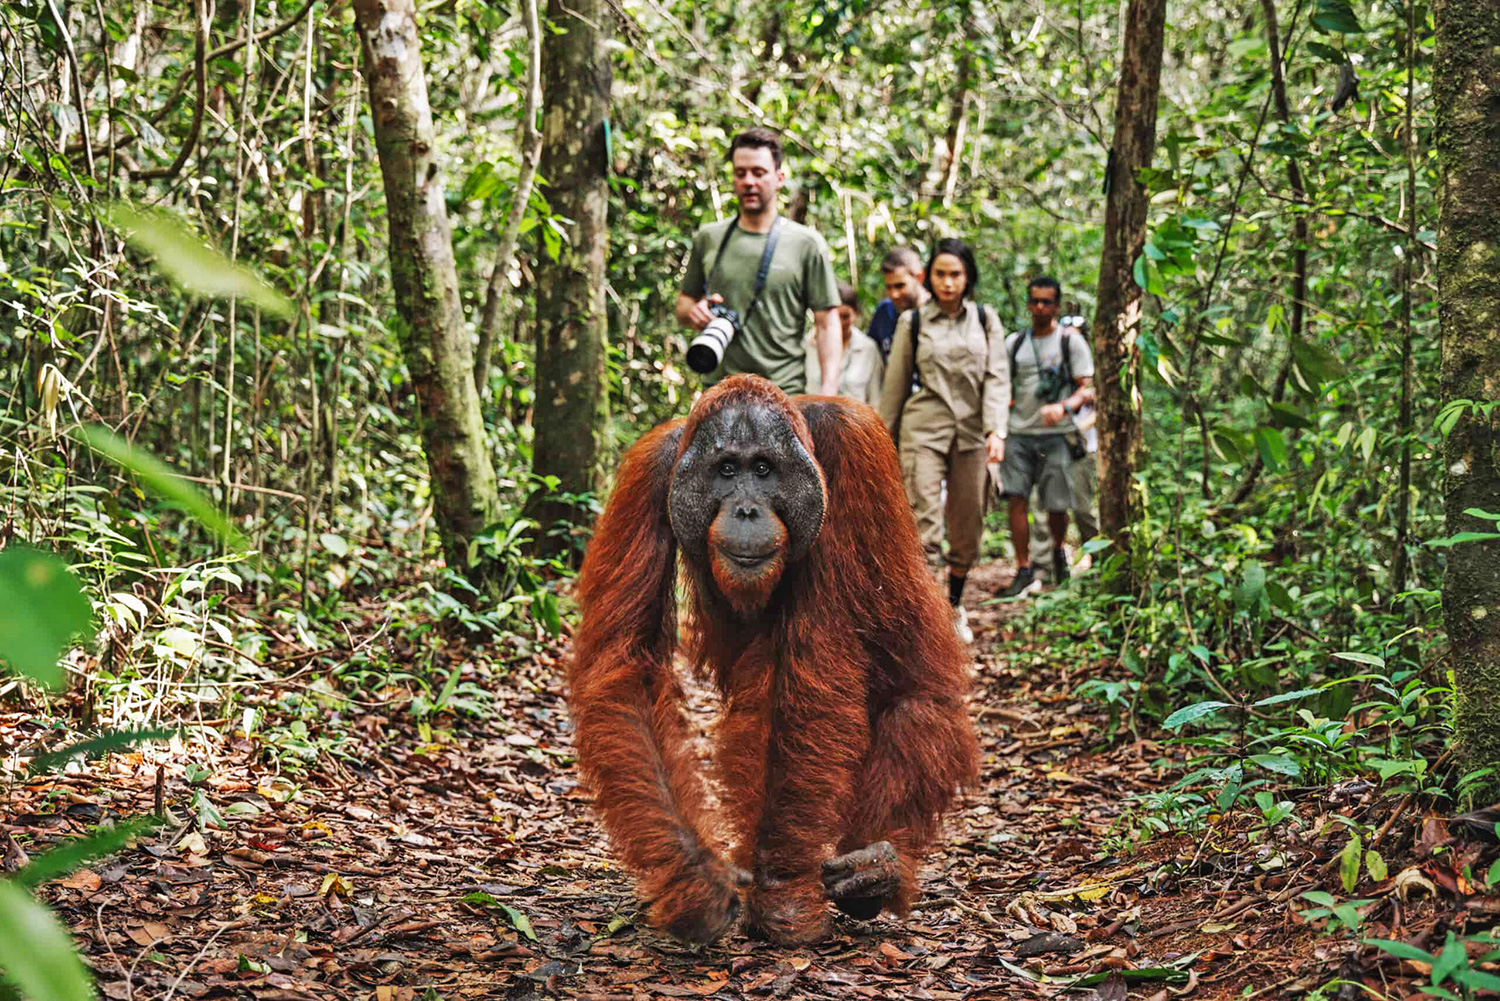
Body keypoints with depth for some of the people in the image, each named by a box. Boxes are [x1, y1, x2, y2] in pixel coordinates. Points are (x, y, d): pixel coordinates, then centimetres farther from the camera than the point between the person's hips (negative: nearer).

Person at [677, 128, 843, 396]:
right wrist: (693, 312, -2)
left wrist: (828, 389, -12)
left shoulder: (807, 244, 2)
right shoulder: (708, 239, 13)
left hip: (784, 395, -3)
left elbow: (827, 323, -1)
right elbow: (683, 302, 23)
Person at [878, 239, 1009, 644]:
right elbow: (896, 383, 9)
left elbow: (997, 378, 2)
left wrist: (996, 430, -11)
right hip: (922, 432, -2)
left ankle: (954, 607, 26)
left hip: (971, 434, 2)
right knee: (923, 523, -13)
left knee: (967, 527, 8)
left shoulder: (986, 320, 9)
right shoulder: (912, 322, 5)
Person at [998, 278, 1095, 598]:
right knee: (1016, 500, -8)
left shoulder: (1071, 341, 3)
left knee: (1056, 506, 0)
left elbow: (1087, 390, -2)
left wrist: (1064, 407, -22)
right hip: (1019, 434, 3)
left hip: (1055, 435, -2)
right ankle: (1024, 572, -3)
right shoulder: (1014, 342, 13)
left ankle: (1058, 549, 31)